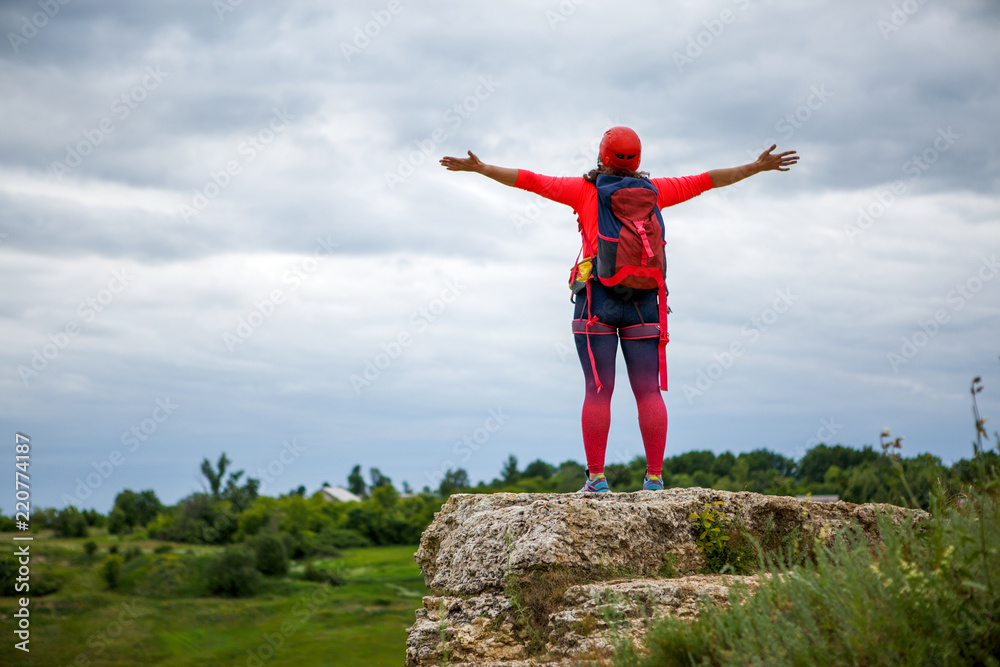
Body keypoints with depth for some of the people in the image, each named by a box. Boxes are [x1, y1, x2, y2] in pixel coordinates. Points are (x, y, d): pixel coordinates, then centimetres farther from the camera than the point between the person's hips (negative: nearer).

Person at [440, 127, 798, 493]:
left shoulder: (586, 189, 4)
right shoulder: (653, 190, 10)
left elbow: (529, 180, 4)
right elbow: (706, 180, 18)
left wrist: (479, 168, 9)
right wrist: (757, 167, 28)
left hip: (597, 300, -2)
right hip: (644, 303, 2)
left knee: (598, 390, -4)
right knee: (648, 391, 1)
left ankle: (596, 477, -7)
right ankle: (654, 477, -3)